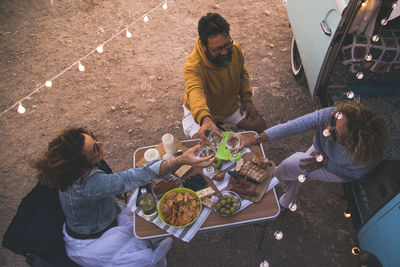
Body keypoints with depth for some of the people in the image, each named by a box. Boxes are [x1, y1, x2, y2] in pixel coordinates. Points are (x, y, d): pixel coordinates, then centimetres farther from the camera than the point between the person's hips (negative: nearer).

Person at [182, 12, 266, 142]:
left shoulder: (235, 50, -15)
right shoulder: (193, 65, -36)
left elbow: (242, 74, 6)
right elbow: (195, 92, -54)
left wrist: (246, 99, -5)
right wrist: (205, 119, -74)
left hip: (232, 105, 5)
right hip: (198, 112, -4)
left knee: (259, 125, -6)